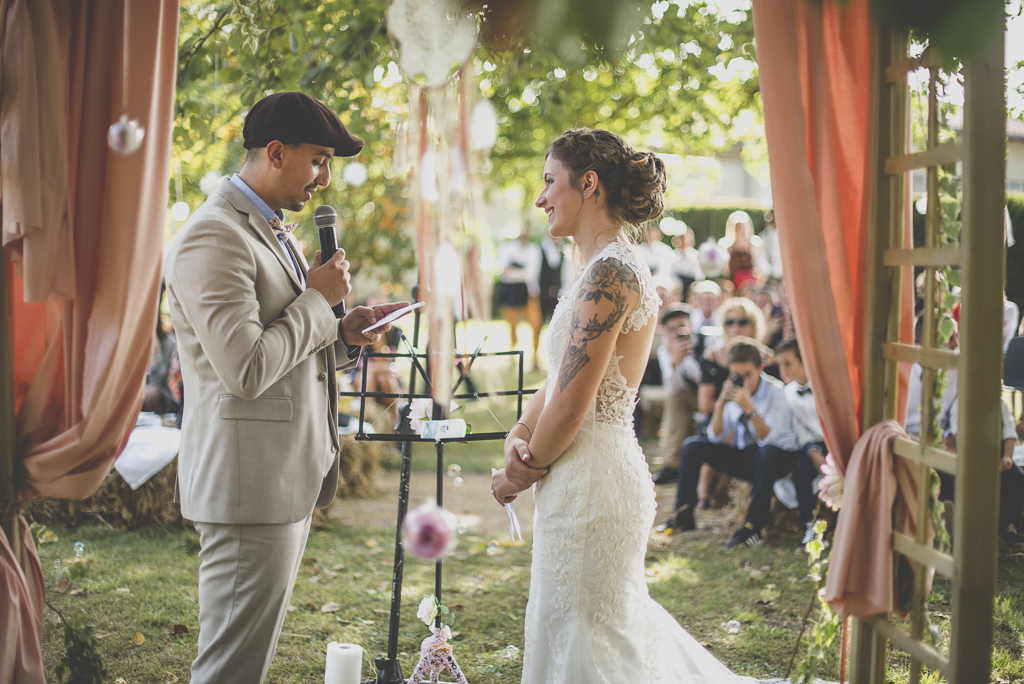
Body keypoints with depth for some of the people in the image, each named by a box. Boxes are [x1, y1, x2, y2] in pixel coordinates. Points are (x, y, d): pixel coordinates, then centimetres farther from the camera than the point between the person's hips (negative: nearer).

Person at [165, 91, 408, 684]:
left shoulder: (276, 234, 18)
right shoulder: (215, 237, -15)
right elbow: (246, 370, -24)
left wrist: (344, 335, 4)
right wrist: (319, 300, -12)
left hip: (291, 479, 10)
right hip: (250, 485, -10)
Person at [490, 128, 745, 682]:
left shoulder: (610, 273, -19)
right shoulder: (611, 267, 13)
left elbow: (570, 407, -21)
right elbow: (557, 379, 15)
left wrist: (521, 474, -6)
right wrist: (518, 439, -2)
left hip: (591, 479, -10)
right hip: (595, 473, 10)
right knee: (620, 617, 22)